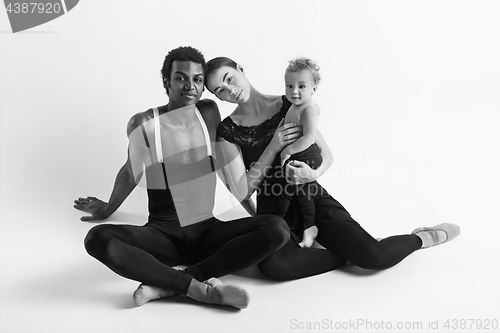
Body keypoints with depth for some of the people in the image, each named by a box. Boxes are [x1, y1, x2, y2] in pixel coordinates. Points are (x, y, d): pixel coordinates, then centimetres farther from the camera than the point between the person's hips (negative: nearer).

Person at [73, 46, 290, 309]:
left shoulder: (209, 112, 3)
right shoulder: (143, 124, -4)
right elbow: (131, 173, 13)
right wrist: (108, 209, 28)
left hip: (207, 231, 3)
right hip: (162, 234, -2)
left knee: (277, 229, -24)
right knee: (98, 239, -30)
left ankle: (168, 284, -26)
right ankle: (201, 287, -31)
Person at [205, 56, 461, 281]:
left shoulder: (290, 107, 0)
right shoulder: (227, 131, -3)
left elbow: (326, 155, 4)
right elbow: (242, 191, -7)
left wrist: (313, 174, -20)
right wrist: (273, 147, -18)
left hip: (312, 198, 1)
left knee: (375, 255, -19)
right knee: (272, 264, -36)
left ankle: (422, 238, 13)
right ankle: (346, 253, -13)